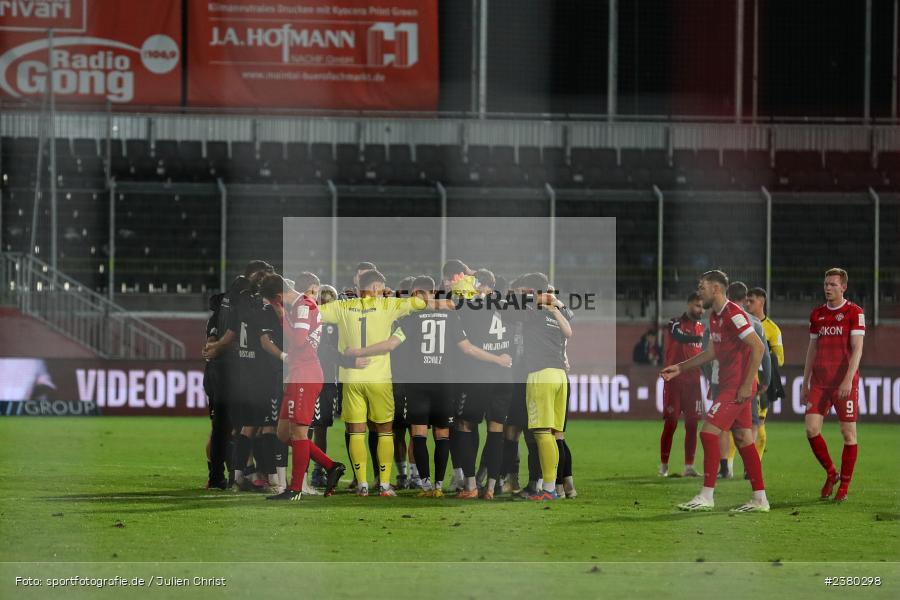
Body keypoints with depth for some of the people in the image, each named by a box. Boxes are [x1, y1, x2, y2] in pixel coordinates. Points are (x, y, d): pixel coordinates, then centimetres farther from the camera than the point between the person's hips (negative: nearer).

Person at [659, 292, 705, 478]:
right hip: (675, 381, -5)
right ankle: (663, 465, 3)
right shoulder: (676, 323, -6)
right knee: (670, 423, -4)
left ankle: (689, 466, 5)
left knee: (692, 424, 3)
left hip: (693, 382, 5)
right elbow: (681, 336, -29)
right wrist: (700, 338, -43)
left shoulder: (701, 328, 13)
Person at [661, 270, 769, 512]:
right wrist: (680, 368, 23)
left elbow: (758, 347, -21)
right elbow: (712, 353, 25)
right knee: (743, 438, 9)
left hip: (737, 387, -10)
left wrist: (747, 385, -22)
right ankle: (760, 499, 11)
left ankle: (706, 496, -8)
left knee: (709, 432, -11)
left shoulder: (733, 315, -17)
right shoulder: (715, 316, 14)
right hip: (728, 385, 10)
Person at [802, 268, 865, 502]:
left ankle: (844, 486, 8)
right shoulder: (817, 314, 12)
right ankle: (831, 474, 14)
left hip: (845, 383, -4)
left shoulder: (854, 313, -3)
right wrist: (805, 383, 14)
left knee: (848, 432, -1)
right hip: (819, 383, 4)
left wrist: (848, 380, -20)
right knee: (812, 429, -6)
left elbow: (857, 349, -10)